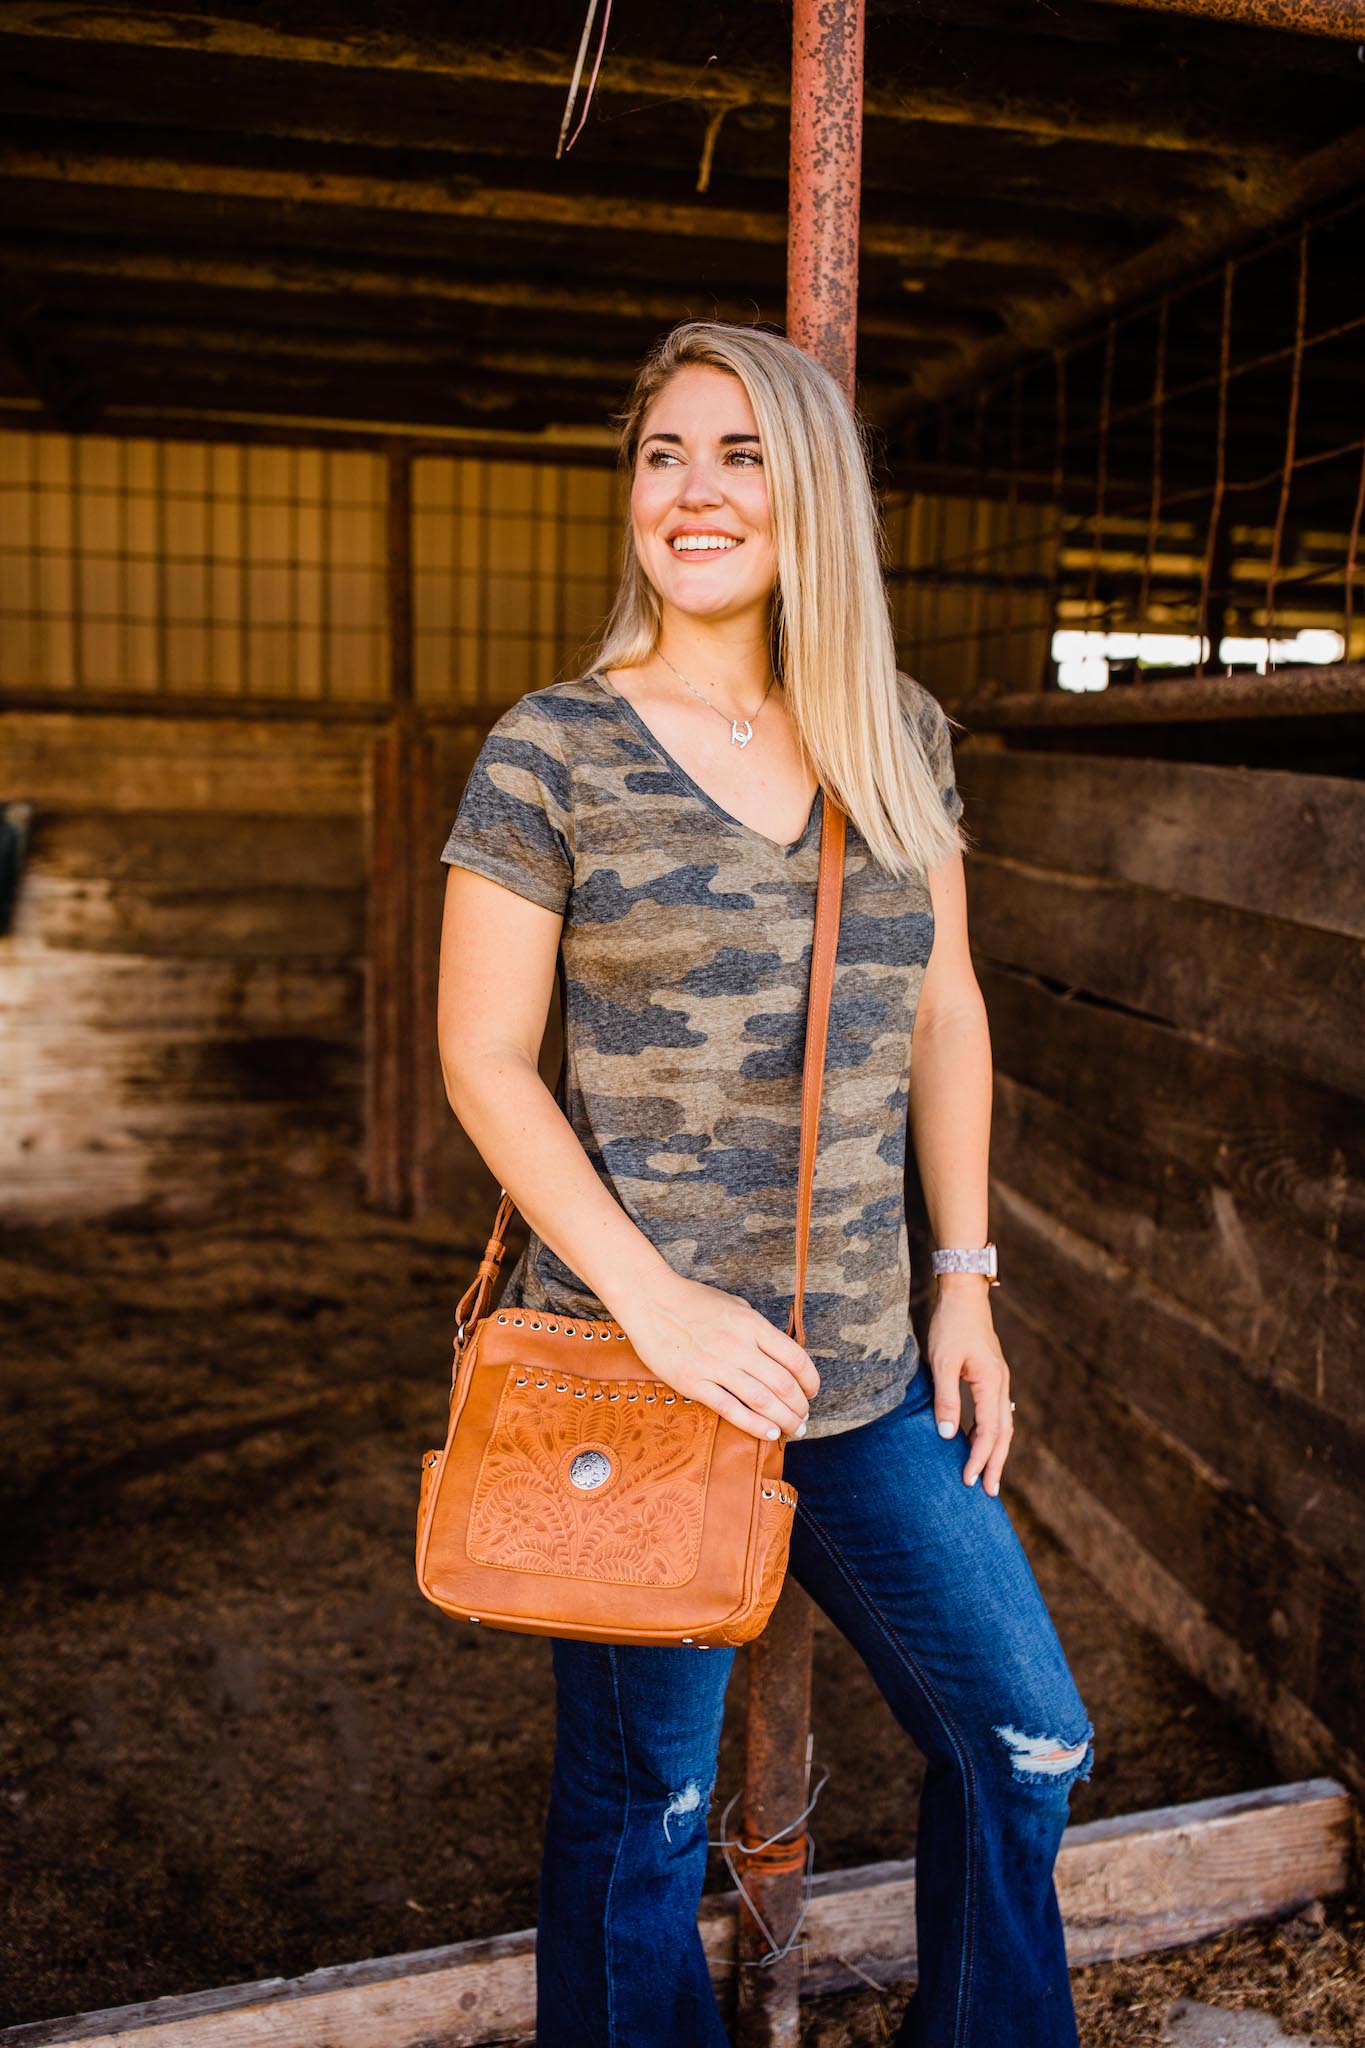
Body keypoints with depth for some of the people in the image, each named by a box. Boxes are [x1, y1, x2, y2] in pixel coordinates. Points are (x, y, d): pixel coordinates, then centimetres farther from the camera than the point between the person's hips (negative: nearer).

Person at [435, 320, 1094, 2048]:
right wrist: (655, 1300, -17)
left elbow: (945, 1012, 11)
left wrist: (965, 1275, 6)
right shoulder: (551, 752, -7)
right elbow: (483, 1060, -8)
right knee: (640, 1816, 12)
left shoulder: (900, 738, 6)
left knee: (1029, 1745, 16)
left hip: (870, 1372, 5)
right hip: (637, 1367, -4)